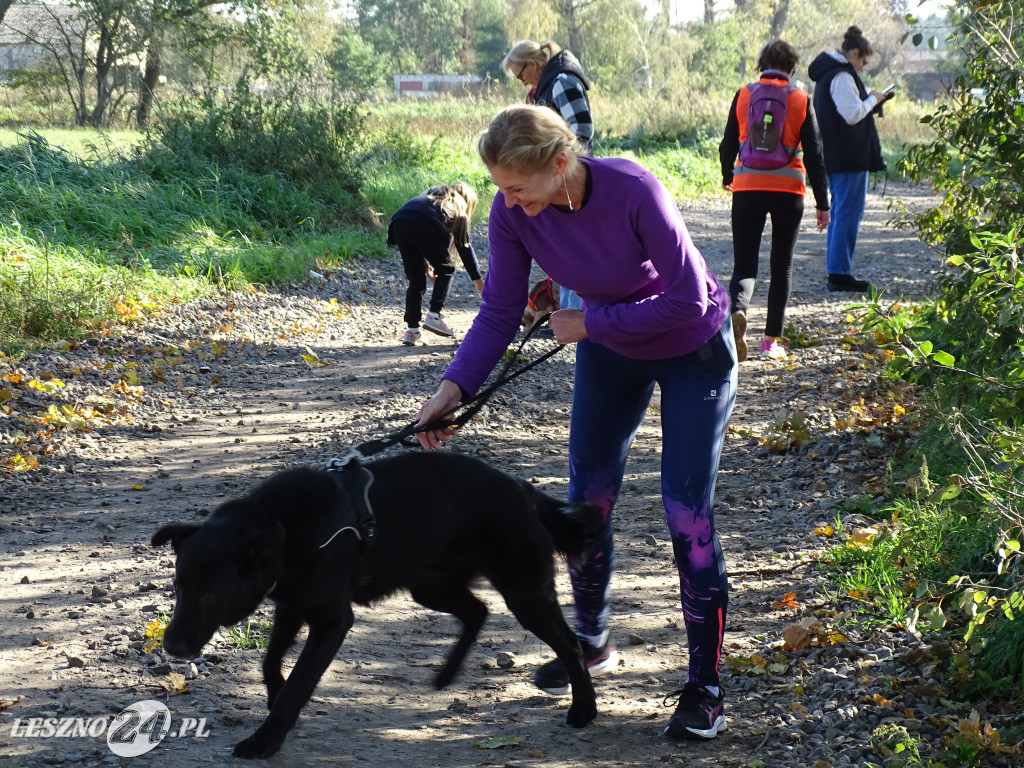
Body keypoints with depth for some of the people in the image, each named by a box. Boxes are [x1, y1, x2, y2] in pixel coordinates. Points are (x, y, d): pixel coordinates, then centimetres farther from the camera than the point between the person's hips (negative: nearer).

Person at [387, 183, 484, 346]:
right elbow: (465, 247, 26)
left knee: (416, 279, 16)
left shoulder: (433, 194, 38)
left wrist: (424, 262, 26)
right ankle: (434, 316, 4)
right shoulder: (458, 210, 25)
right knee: (446, 270, 18)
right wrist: (477, 279, 35)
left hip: (399, 222, 5)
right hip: (424, 226, -5)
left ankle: (411, 330, 9)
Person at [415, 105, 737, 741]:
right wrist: (454, 388, -25)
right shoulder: (512, 212, -22)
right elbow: (501, 311, -13)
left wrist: (589, 323, -24)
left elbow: (686, 302, -29)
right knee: (588, 498, 10)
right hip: (609, 349, 5)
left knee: (687, 512, -8)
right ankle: (592, 641, 34)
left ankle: (705, 685, 3)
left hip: (693, 351, -5)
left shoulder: (633, 192, -36)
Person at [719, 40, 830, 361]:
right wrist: (822, 203, 2)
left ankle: (737, 311, -31)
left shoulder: (743, 95, 2)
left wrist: (727, 176, 28)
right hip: (788, 190, 0)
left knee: (744, 265, 1)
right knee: (782, 266, 14)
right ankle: (771, 339, 13)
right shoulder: (800, 100, -1)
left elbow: (728, 145, 8)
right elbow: (814, 154, -3)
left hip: (747, 189, 0)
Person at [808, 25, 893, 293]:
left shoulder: (827, 74, 18)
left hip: (834, 158, 11)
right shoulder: (842, 77, -15)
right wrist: (873, 101, -4)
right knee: (849, 213, -7)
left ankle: (836, 273, 17)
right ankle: (840, 273, -7)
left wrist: (870, 99, 14)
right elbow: (853, 115, -20)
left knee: (839, 212, 14)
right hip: (850, 158, -11)